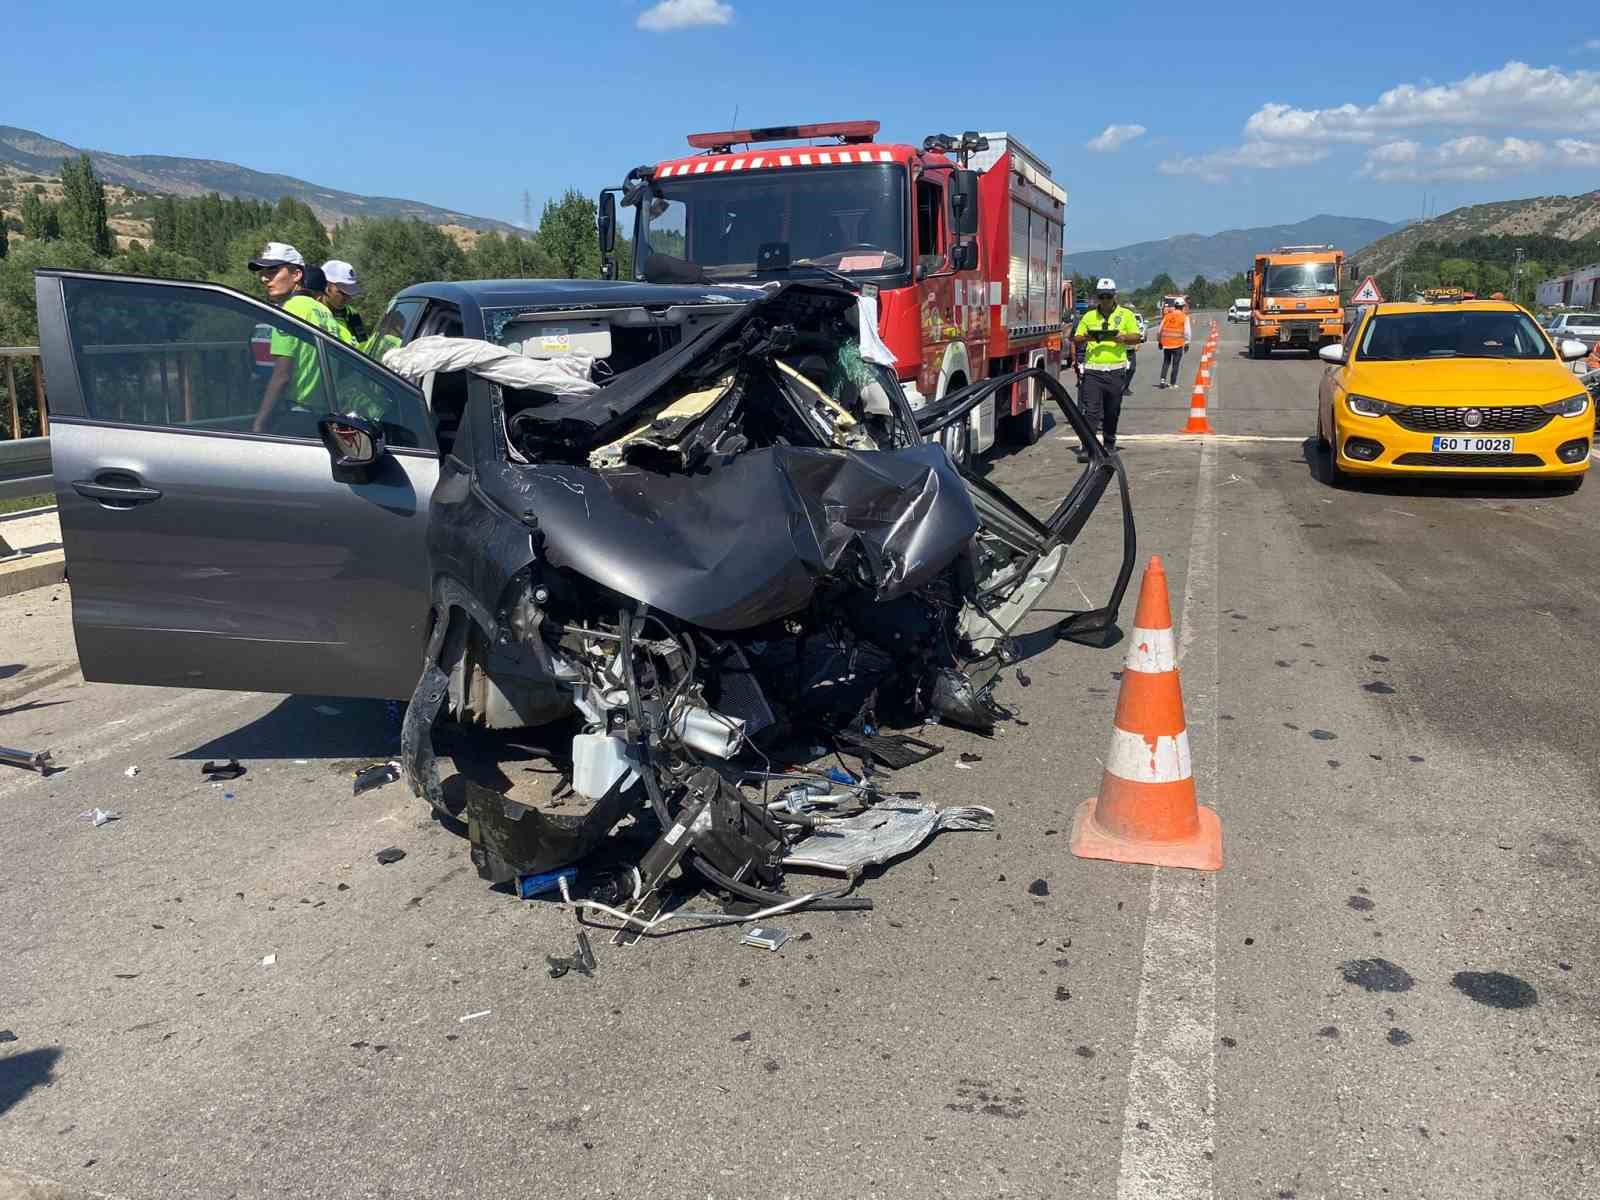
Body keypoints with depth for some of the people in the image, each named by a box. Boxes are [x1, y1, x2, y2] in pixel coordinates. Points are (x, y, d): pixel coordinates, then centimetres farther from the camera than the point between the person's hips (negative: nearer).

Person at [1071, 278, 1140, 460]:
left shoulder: (1125, 315, 9)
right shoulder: (1089, 316, 11)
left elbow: (1136, 337, 6)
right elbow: (1076, 340, 11)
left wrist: (1123, 338, -15)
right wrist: (1086, 337, -12)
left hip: (1116, 370, 1)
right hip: (1092, 370, 0)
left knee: (1112, 412, 9)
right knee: (1091, 410, -9)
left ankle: (1109, 444, 23)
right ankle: (1086, 447, -12)